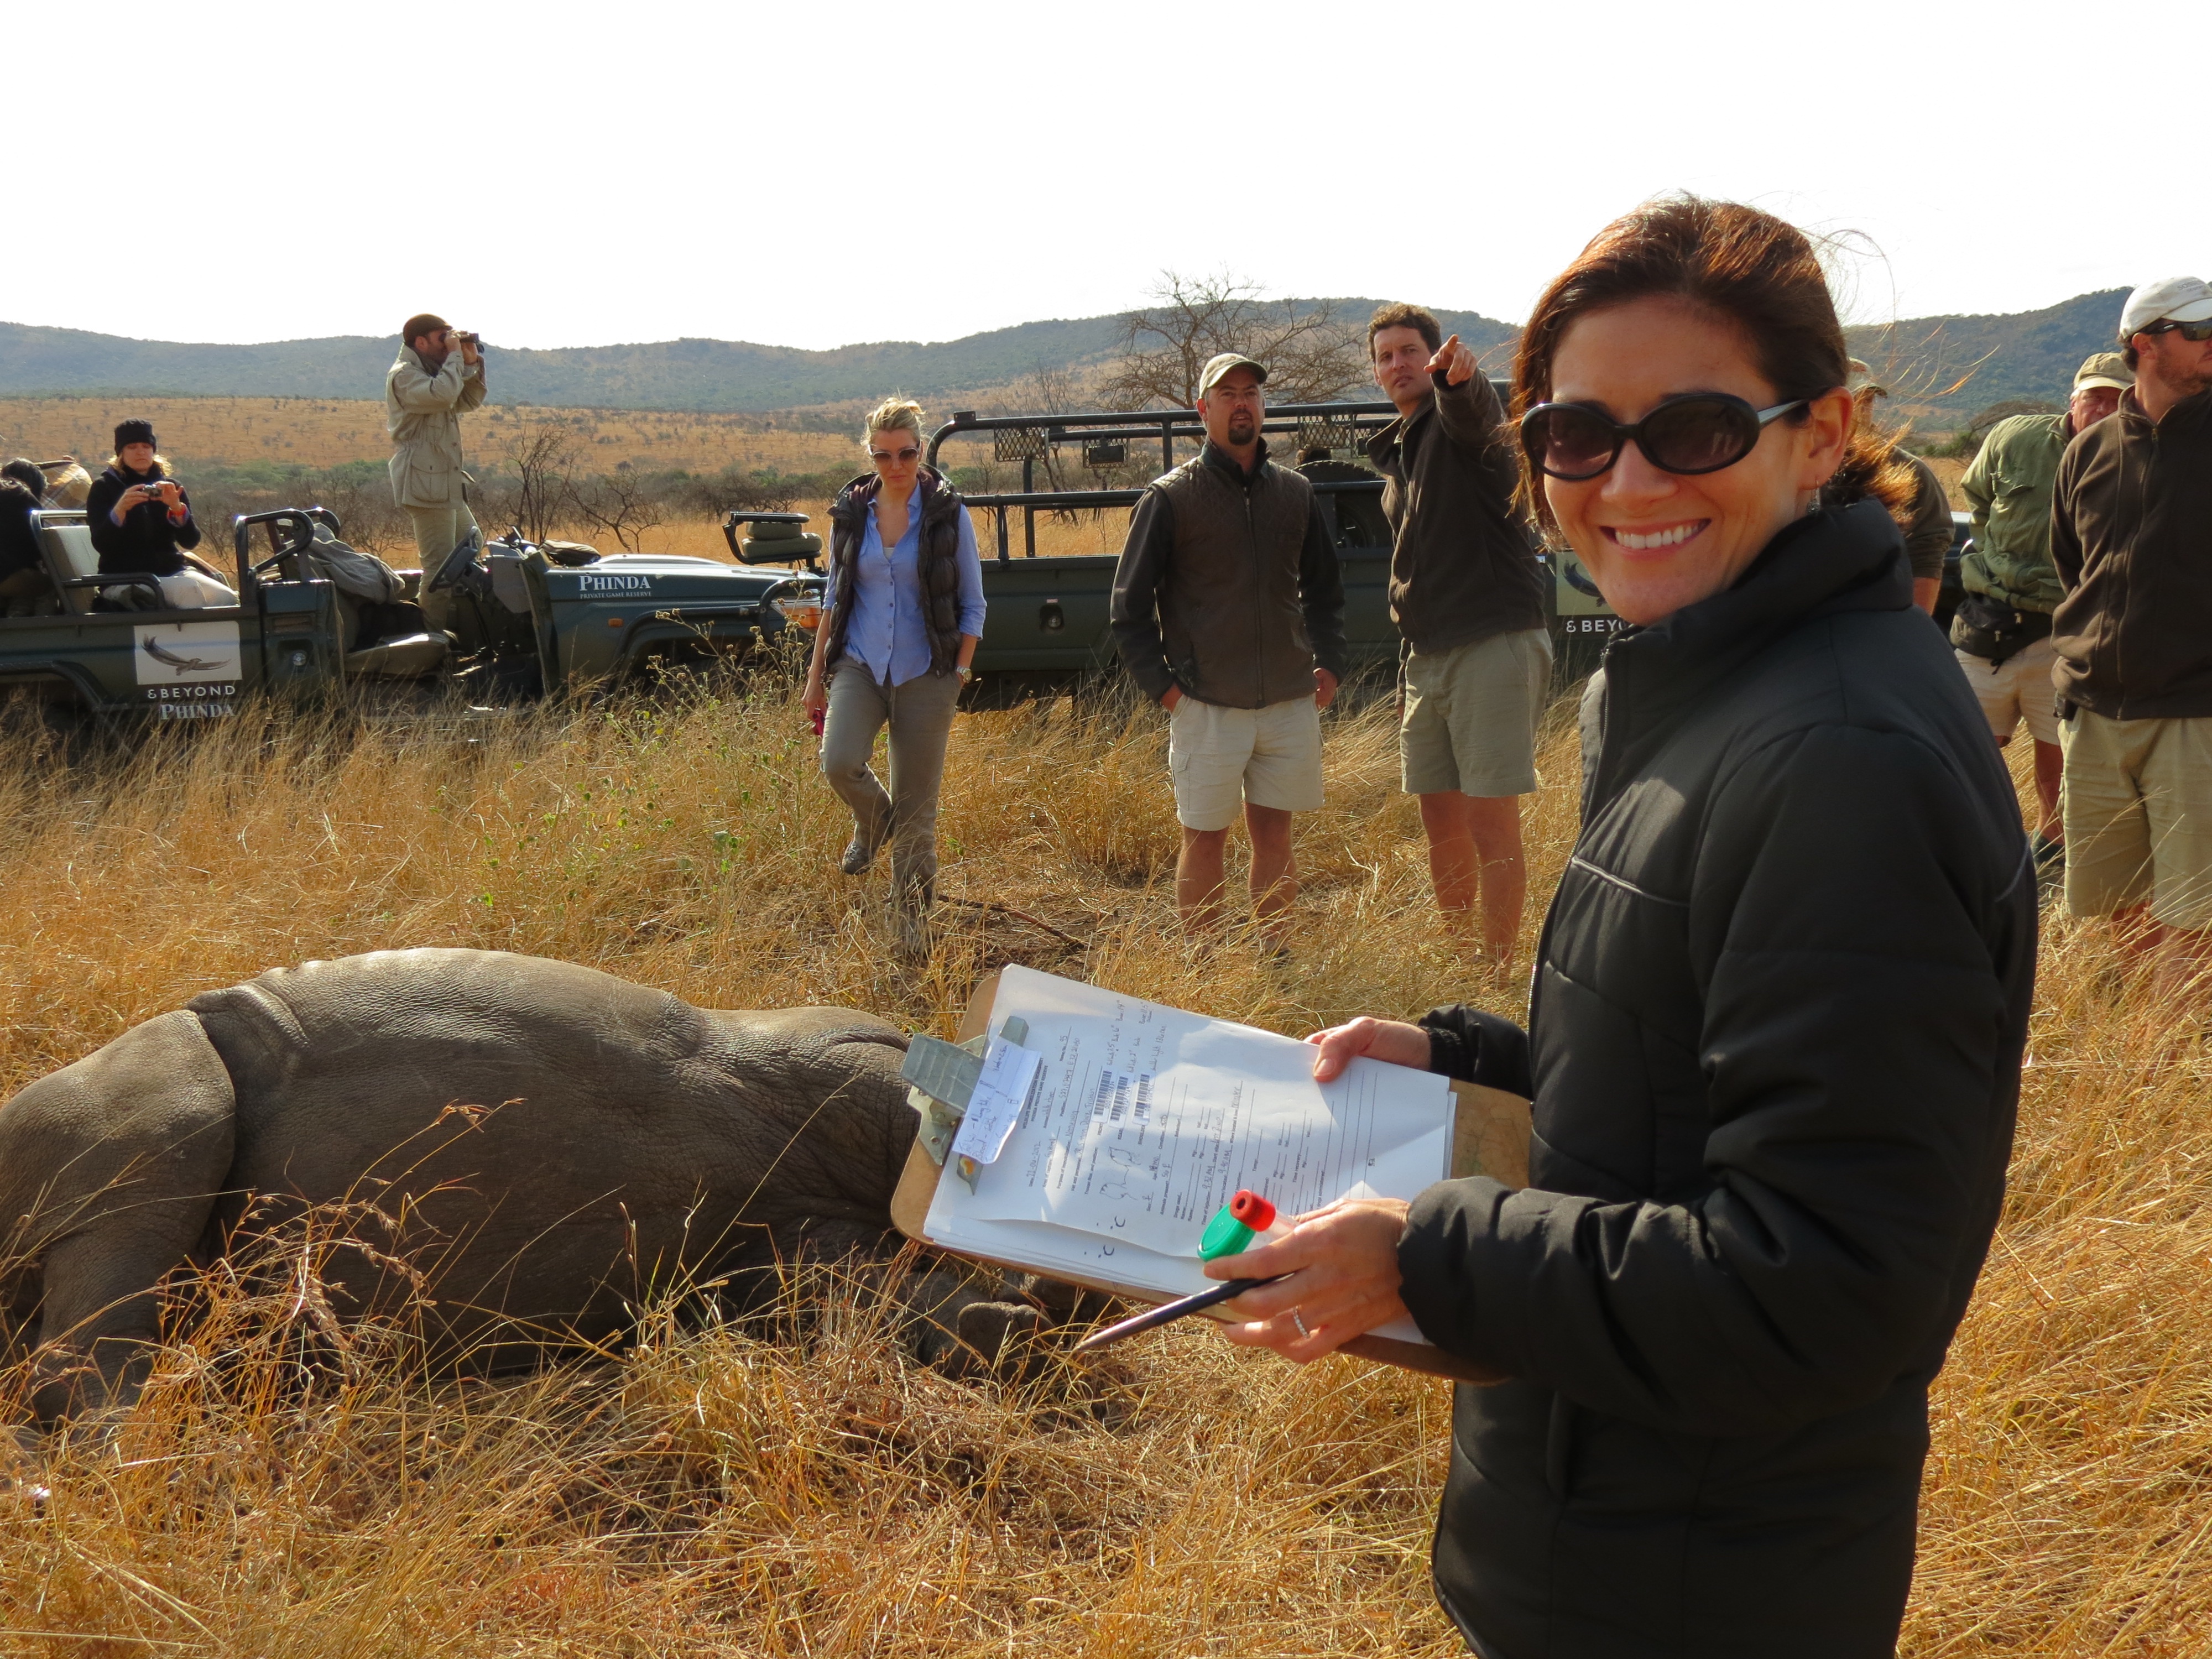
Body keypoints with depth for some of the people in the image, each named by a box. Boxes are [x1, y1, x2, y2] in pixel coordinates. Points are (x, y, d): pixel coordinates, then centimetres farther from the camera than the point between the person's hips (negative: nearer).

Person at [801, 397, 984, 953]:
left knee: (917, 807, 1)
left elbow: (972, 604, 2)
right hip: (859, 663, 2)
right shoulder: (850, 512, 4)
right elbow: (834, 596, 13)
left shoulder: (948, 513, -3)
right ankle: (872, 817, 12)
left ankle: (913, 920, 18)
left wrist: (961, 672, -7)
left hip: (924, 673, -2)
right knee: (840, 763, -24)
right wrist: (815, 673, 11)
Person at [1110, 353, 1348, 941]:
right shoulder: (1170, 497, -3)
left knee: (1274, 836, 9)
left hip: (1290, 702, 4)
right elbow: (1128, 606, -1)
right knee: (1205, 842, 3)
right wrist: (1162, 684, -7)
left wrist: (1329, 664, 10)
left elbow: (1324, 589, 21)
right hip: (1208, 707, -3)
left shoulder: (1295, 493, 9)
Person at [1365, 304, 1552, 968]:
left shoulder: (1462, 415, -5)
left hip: (1494, 645, -8)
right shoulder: (1393, 451, 18)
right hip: (1427, 656, 8)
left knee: (1491, 827, -7)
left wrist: (1457, 375, -55)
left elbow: (1468, 408, -32)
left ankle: (1498, 972, 0)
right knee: (1442, 830, 12)